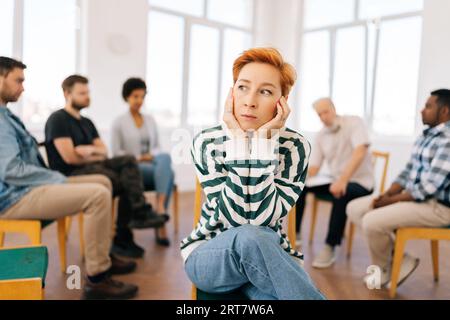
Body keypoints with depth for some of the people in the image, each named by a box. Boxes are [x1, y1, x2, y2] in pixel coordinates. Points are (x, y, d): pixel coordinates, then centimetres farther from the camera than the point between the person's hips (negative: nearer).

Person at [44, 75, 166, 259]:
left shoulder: (86, 123, 21)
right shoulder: (57, 120, -4)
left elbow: (104, 152, 13)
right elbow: (70, 157, -15)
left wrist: (91, 150, -10)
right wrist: (95, 156, 0)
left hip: (93, 168, 7)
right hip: (71, 175, -7)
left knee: (128, 161, -19)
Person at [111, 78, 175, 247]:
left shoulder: (150, 120, 17)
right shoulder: (119, 122, 4)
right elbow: (116, 153, -2)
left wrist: (151, 156, -7)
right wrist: (138, 158, -12)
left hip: (152, 164, 4)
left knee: (164, 158, -35)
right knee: (168, 172, -33)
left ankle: (160, 206, -43)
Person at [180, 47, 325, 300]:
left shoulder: (295, 147, -10)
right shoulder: (207, 143, -12)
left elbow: (263, 220, -22)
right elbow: (235, 219, -22)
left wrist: (264, 140, -25)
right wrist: (238, 139, -25)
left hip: (273, 258, 0)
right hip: (209, 256, 1)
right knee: (250, 238, -34)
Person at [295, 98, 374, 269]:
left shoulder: (354, 122, -9)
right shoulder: (320, 136, 7)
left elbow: (360, 152, -24)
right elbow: (313, 167, 3)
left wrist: (343, 180, -36)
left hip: (360, 182, -6)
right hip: (335, 180, 6)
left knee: (341, 194, -37)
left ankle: (330, 248, -27)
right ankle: (295, 234, 1)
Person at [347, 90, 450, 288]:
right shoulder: (426, 136, 12)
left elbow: (429, 187, -23)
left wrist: (391, 200, -16)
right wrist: (386, 194, -2)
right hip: (411, 196, 10)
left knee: (372, 221, -28)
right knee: (354, 209, 0)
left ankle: (382, 270, 4)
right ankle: (400, 259, 3)